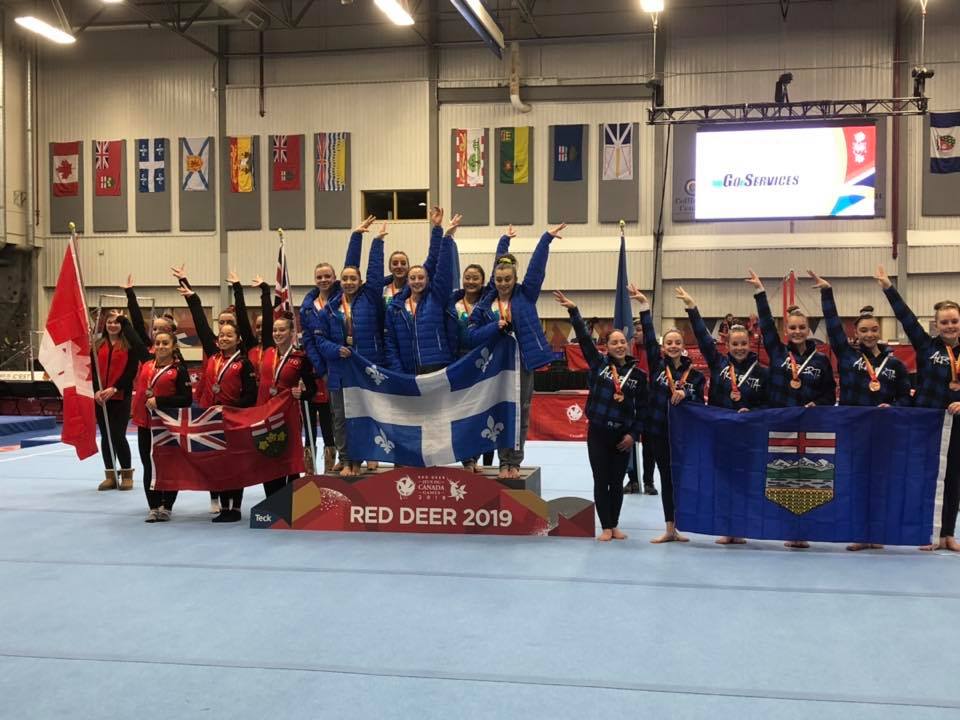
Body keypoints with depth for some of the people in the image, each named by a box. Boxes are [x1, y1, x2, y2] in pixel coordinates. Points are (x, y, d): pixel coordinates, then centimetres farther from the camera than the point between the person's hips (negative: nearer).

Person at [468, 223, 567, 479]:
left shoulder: (525, 296, 3)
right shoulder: (484, 305, 3)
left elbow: (536, 267, -6)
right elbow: (473, 336, -2)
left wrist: (547, 238, -12)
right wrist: (496, 326, -16)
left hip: (523, 362, 0)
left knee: (521, 413, 4)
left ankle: (515, 462, 12)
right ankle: (504, 462, 13)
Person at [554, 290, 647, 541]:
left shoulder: (638, 374, 2)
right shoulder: (598, 363, 1)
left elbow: (642, 408, 3)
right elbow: (584, 338, -8)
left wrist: (633, 434, -4)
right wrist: (573, 311, -16)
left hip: (622, 434, 1)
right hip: (597, 431, -1)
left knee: (616, 482, 8)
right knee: (601, 481, 2)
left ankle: (615, 525, 21)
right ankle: (605, 527, 11)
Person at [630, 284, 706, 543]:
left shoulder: (694, 375, 1)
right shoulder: (657, 365, 2)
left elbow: (701, 405, 2)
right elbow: (648, 337, -7)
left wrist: (685, 395, -18)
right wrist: (645, 306, -15)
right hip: (659, 431, 1)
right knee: (666, 478, 7)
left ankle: (677, 527, 12)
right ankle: (669, 529, 14)